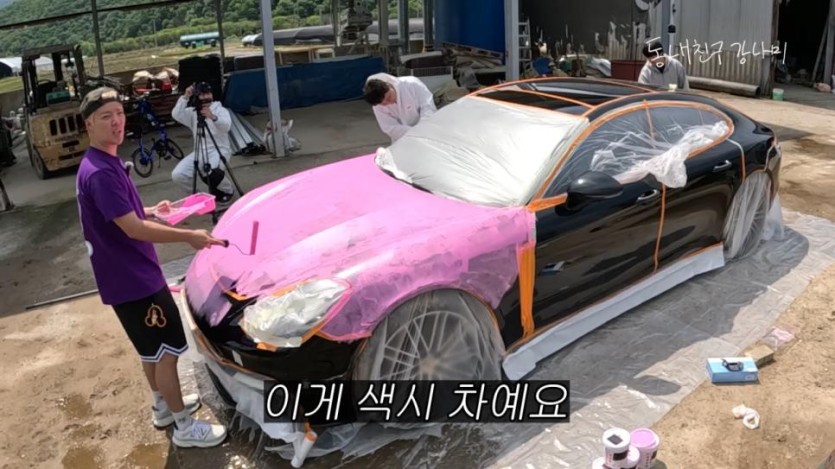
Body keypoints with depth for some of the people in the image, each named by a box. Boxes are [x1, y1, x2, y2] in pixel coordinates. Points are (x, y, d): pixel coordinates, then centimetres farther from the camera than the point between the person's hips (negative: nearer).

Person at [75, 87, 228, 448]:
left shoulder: (105, 163, 10)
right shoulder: (99, 173, -23)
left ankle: (163, 406, 39)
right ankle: (184, 426, 11)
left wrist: (150, 211, 14)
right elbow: (132, 228, -28)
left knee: (153, 348, 22)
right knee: (167, 348, -1)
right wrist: (188, 236, -26)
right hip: (131, 280, -10)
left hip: (134, 274, 10)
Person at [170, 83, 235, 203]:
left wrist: (213, 117, -41)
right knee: (177, 174, -15)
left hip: (220, 150, -4)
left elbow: (226, 126, -21)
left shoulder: (220, 109, 0)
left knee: (212, 173, -34)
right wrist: (185, 97, -21)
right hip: (200, 151, 4)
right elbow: (176, 115, -11)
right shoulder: (192, 112, 9)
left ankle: (228, 190, -1)